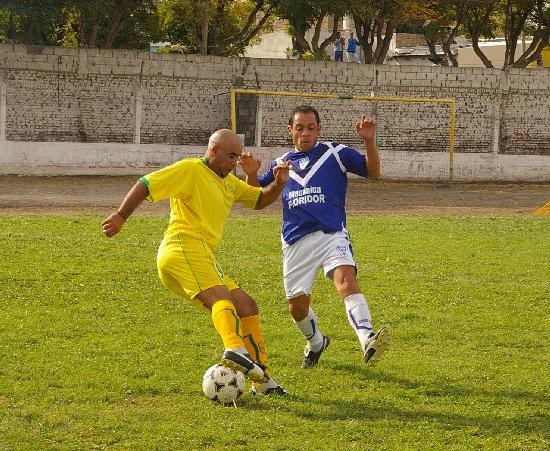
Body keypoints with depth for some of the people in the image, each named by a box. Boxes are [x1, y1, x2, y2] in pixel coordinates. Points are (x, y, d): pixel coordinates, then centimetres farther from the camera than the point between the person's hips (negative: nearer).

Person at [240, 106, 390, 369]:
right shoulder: (283, 163, 18)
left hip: (332, 235, -4)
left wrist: (369, 141, -14)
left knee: (346, 280, -30)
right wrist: (251, 174, 1)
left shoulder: (335, 154, 7)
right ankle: (316, 342, 40)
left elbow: (373, 172, 2)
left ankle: (367, 342, -49)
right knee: (297, 306, 7)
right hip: (296, 242, 4)